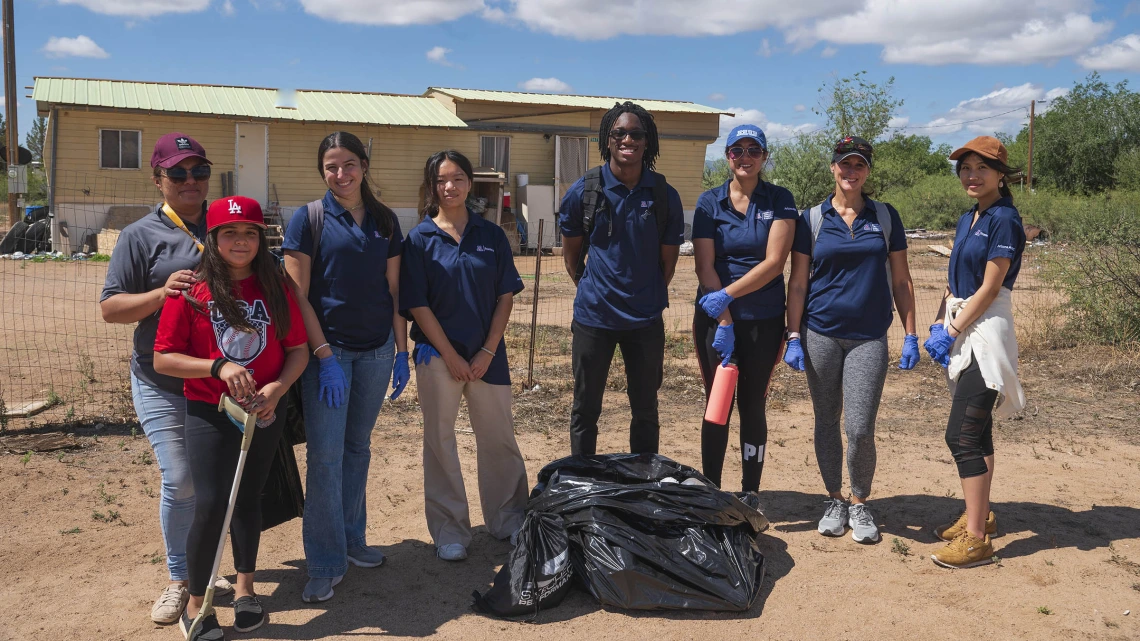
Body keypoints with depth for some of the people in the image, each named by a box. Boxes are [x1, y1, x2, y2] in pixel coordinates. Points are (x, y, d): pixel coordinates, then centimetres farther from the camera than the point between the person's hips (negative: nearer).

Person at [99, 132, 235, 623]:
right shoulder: (140, 236, -3)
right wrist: (161, 293, -23)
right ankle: (180, 578, 14)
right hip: (163, 384, -3)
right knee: (180, 481, -6)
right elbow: (110, 307, -5)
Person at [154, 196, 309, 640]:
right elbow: (163, 359, -8)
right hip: (208, 414, -3)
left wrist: (276, 388, -15)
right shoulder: (191, 291, -8)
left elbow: (298, 350, 2)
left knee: (247, 500, 15)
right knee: (210, 506, -8)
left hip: (265, 414, 3)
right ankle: (195, 604, 12)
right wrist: (219, 366, -22)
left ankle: (244, 588, 33)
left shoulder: (276, 287, 0)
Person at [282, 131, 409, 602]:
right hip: (327, 348, -4)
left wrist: (401, 352, 4)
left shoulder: (384, 221, 7)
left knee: (358, 448, 14)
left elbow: (393, 291, 9)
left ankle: (351, 539, 29)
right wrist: (325, 355, -14)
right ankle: (326, 564, 9)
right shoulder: (309, 219, -4)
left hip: (376, 351, 4)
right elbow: (296, 296, -8)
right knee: (325, 456, -3)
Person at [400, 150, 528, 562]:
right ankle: (449, 530, 19)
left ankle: (508, 519, 27)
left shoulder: (492, 236, 3)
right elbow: (417, 304, -6)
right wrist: (451, 356, -10)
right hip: (437, 353, -2)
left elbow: (506, 296, 2)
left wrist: (488, 351, -7)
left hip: (487, 354, 2)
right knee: (440, 439, 6)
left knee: (499, 436, 9)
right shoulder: (419, 239, -2)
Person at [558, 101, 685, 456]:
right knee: (585, 409, 9)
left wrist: (647, 299, 9)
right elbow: (571, 254, 6)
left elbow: (668, 261, 6)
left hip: (646, 319, 1)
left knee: (645, 410, 12)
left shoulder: (665, 196, -3)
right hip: (593, 316, -1)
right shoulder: (584, 191, -6)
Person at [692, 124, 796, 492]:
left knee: (753, 406, 7)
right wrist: (724, 322, -13)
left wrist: (729, 294, -19)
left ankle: (750, 495, 18)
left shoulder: (780, 201, 0)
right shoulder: (709, 202, 1)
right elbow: (704, 267, -6)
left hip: (764, 320, 0)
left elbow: (774, 262, -10)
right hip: (715, 319, 0)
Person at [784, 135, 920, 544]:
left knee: (860, 429, -6)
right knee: (826, 422, 9)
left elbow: (900, 280, 9)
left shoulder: (885, 217, 6)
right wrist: (793, 336, -3)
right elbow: (798, 283, 3)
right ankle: (835, 501, 26)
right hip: (821, 334, 1)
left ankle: (860, 504, 16)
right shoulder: (812, 219, 3)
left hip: (869, 337, 0)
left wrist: (911, 335, 4)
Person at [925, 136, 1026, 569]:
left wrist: (951, 332, -14)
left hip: (985, 330, -9)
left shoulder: (1004, 220, -12)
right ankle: (979, 514, 28)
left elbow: (989, 288, -16)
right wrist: (938, 324, 6)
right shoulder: (967, 219, 14)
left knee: (962, 434, -11)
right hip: (959, 328, 9)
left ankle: (977, 539, -5)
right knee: (975, 430, 16)